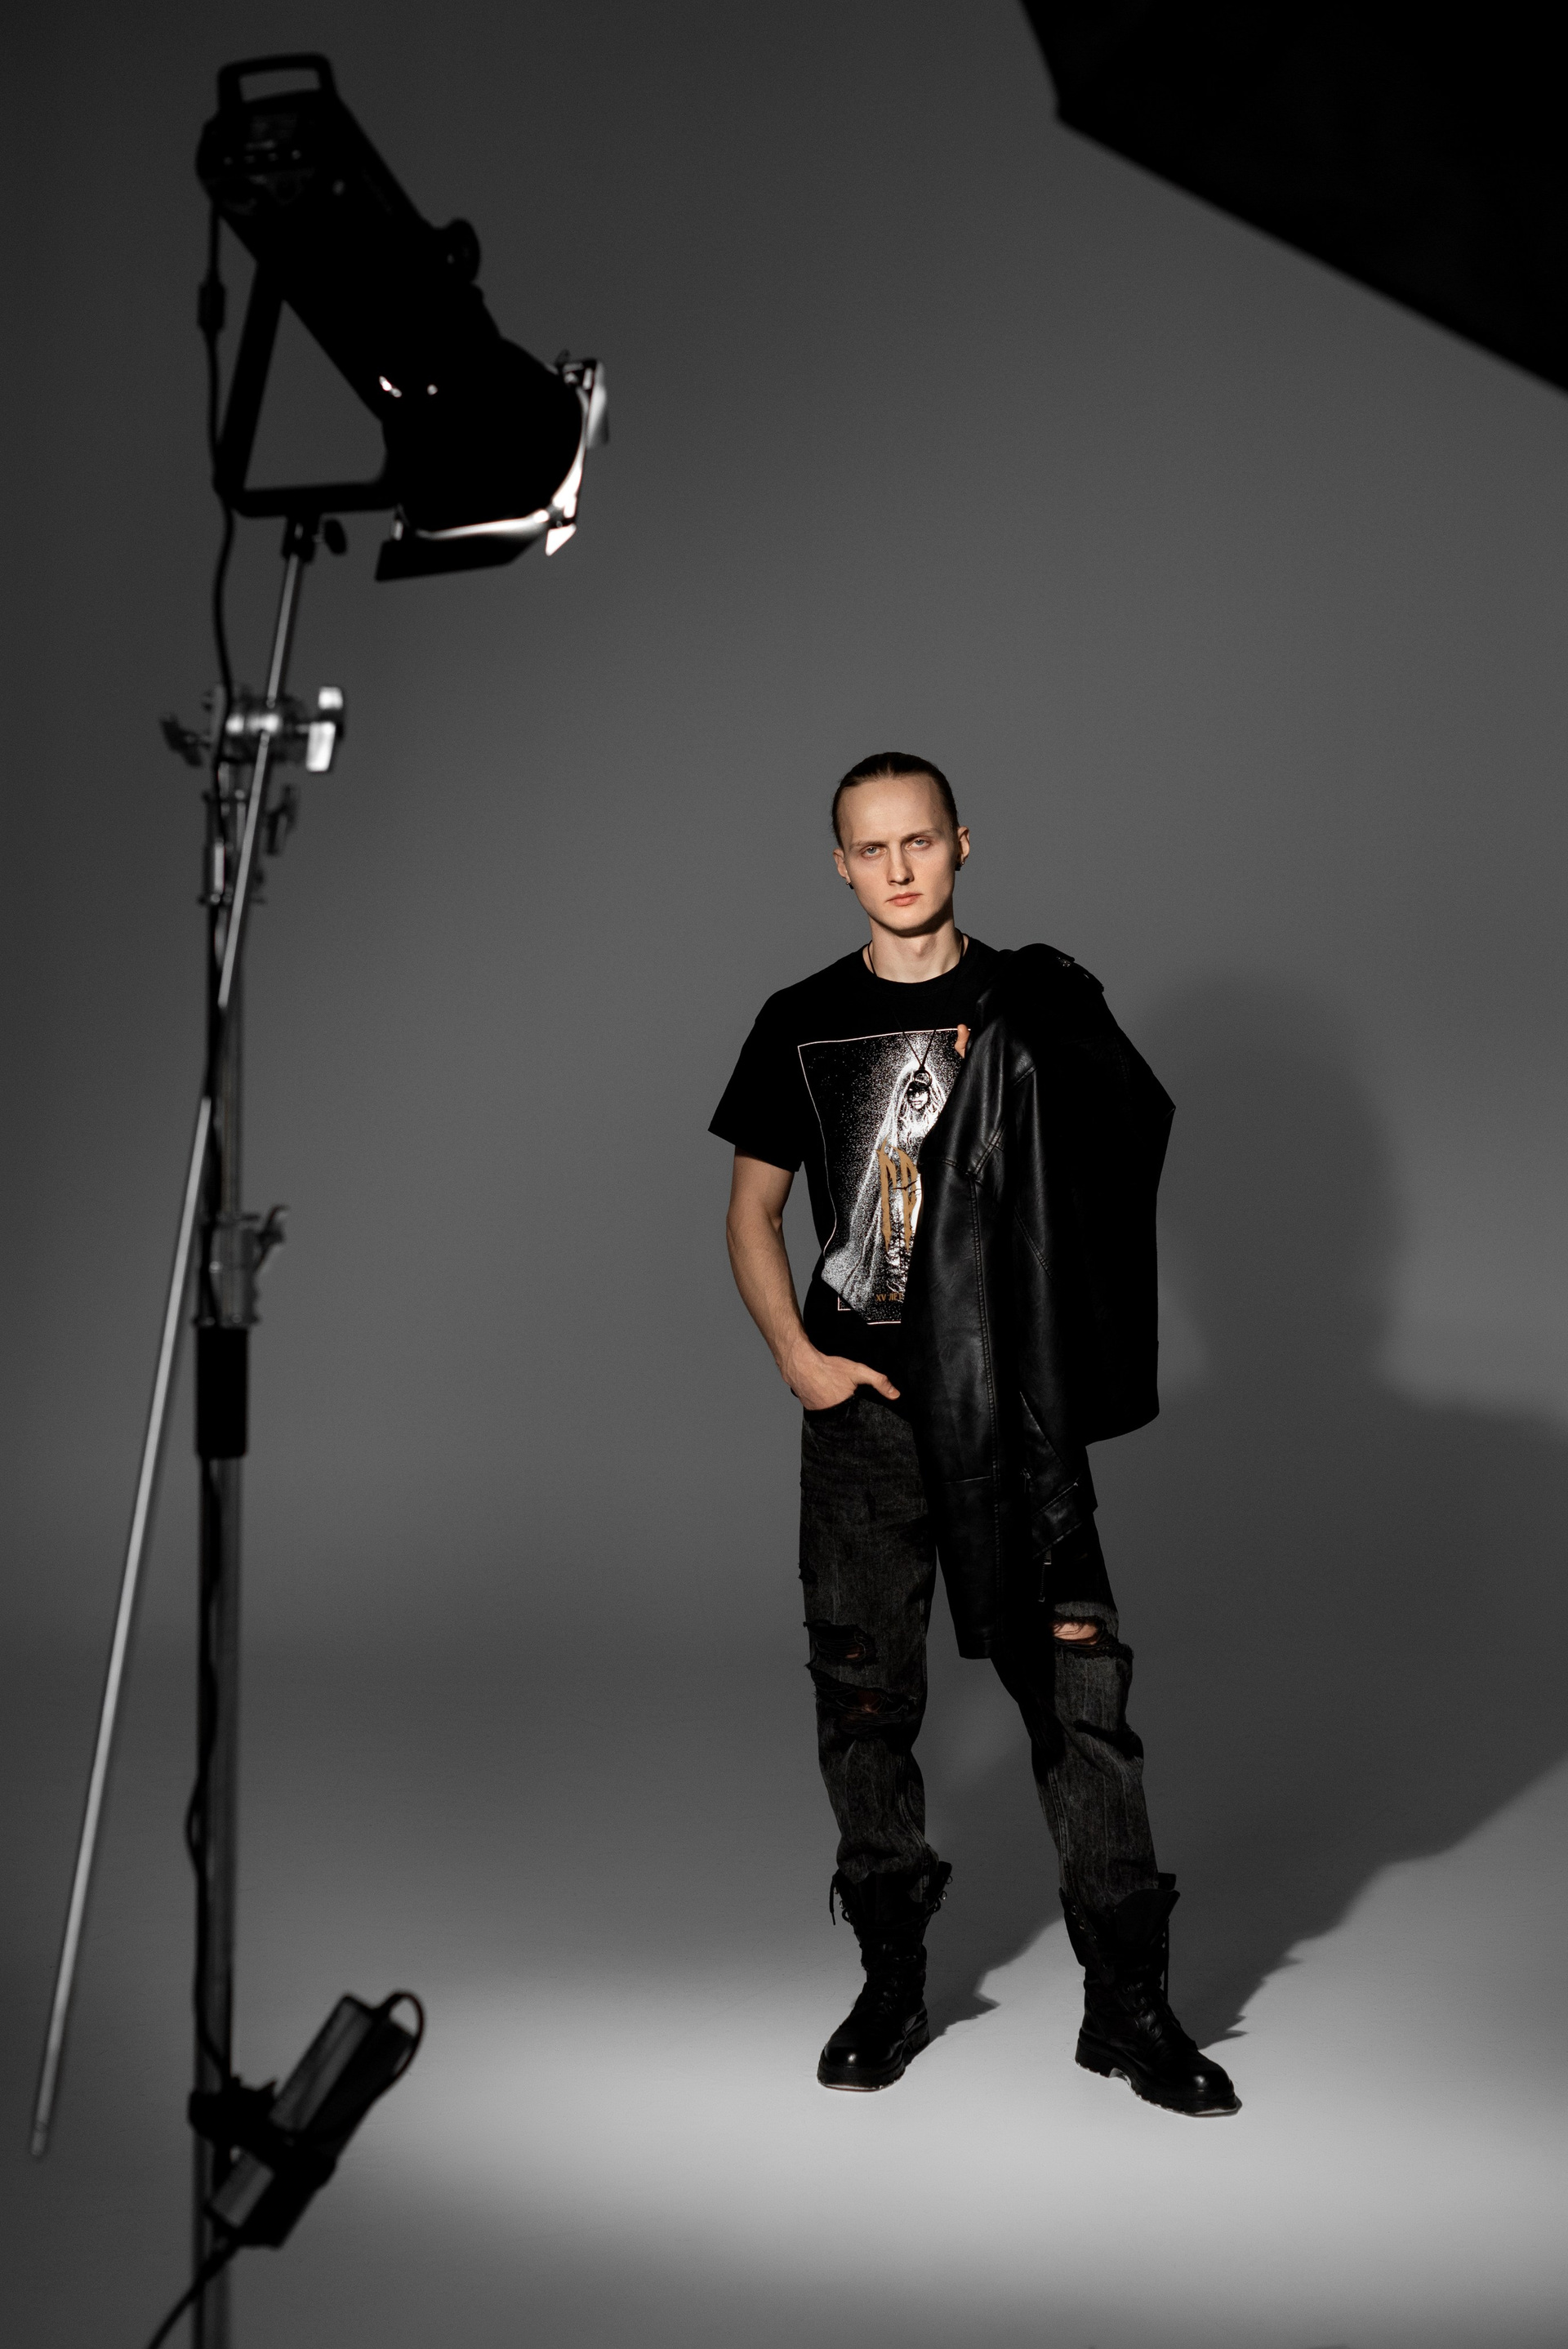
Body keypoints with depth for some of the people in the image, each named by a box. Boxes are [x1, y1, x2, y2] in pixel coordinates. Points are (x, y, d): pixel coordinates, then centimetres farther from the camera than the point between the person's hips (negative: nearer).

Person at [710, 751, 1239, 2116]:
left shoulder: (1045, 1007, 4)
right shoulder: (804, 1025, 8)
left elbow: (1127, 1173, 7)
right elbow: (752, 1207, 12)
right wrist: (795, 1354, -3)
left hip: (1017, 1406, -1)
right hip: (863, 1400, 2)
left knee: (1078, 1690, -4)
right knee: (866, 1695, 6)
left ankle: (1129, 2003, 6)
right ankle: (892, 1981, 21)